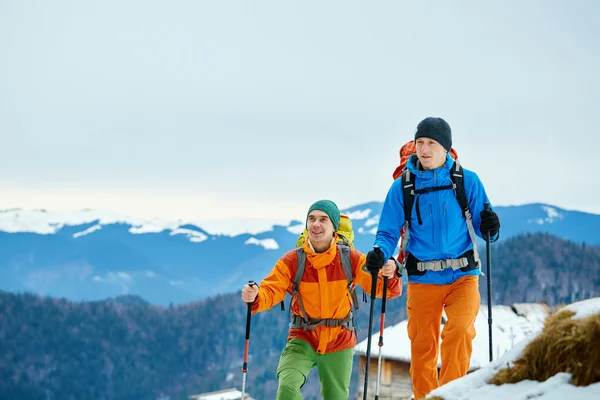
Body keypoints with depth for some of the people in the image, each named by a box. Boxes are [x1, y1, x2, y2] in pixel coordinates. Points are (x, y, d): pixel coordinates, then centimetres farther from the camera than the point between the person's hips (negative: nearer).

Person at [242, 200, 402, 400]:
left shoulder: (351, 259, -9)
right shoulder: (291, 261, -10)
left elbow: (383, 289, -10)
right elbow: (270, 291, -16)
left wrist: (389, 276, -33)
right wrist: (255, 297, -40)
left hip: (339, 341, 1)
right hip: (303, 339, -1)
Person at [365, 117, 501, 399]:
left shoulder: (467, 181, 2)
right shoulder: (402, 187, 3)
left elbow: (481, 229, 6)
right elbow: (388, 232, 4)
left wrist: (490, 228, -17)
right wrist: (379, 252, -17)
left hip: (463, 275, -1)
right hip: (422, 279, 1)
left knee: (460, 329, -23)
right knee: (422, 347, 5)